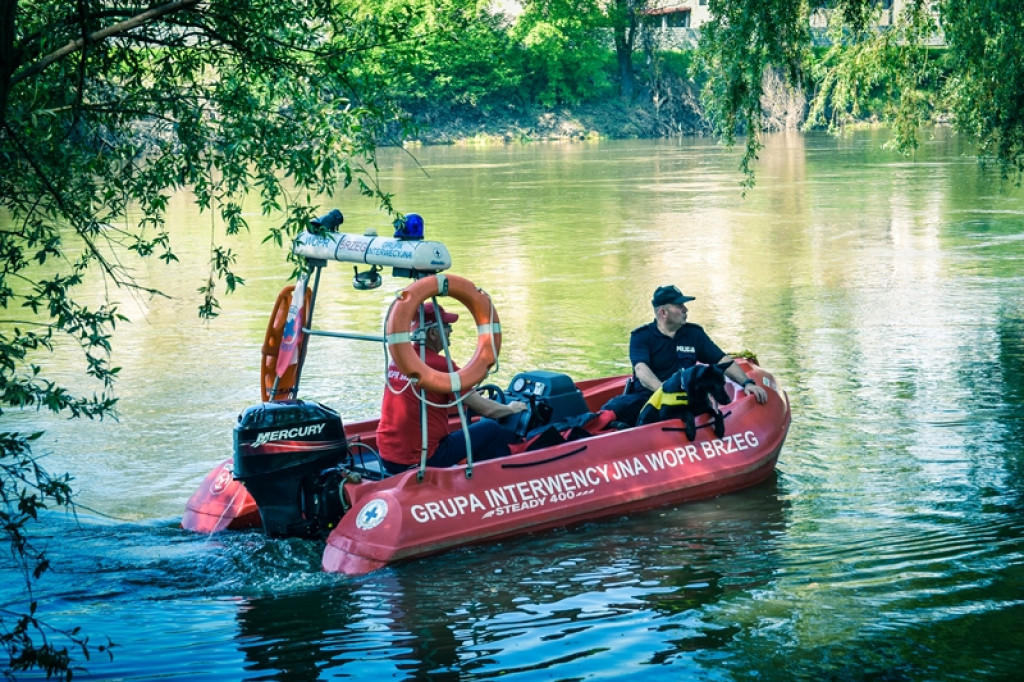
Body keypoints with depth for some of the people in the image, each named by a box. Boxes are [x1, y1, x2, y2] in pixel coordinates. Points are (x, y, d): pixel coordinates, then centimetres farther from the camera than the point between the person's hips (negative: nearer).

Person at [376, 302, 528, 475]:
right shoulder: (441, 365, -15)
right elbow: (486, 410, -7)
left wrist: (469, 397, 33)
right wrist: (511, 408, 14)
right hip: (423, 459, -8)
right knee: (492, 429, 6)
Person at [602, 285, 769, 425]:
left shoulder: (694, 334, 14)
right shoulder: (641, 337, 2)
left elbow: (724, 361, 13)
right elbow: (641, 370, -15)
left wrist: (747, 382, -5)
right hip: (644, 397, -3)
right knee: (612, 409, -33)